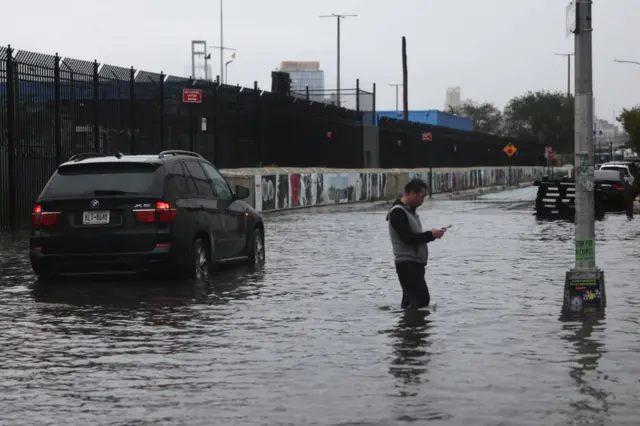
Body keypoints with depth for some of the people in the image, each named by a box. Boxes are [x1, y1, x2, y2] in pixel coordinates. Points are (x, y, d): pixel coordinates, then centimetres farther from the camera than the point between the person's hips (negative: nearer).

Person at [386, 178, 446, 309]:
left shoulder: (410, 211, 18)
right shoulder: (398, 212, -13)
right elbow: (407, 238, -21)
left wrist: (432, 235, 3)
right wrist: (431, 234, -14)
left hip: (415, 263, 10)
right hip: (407, 263, -10)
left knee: (411, 301, 8)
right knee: (422, 299, -16)